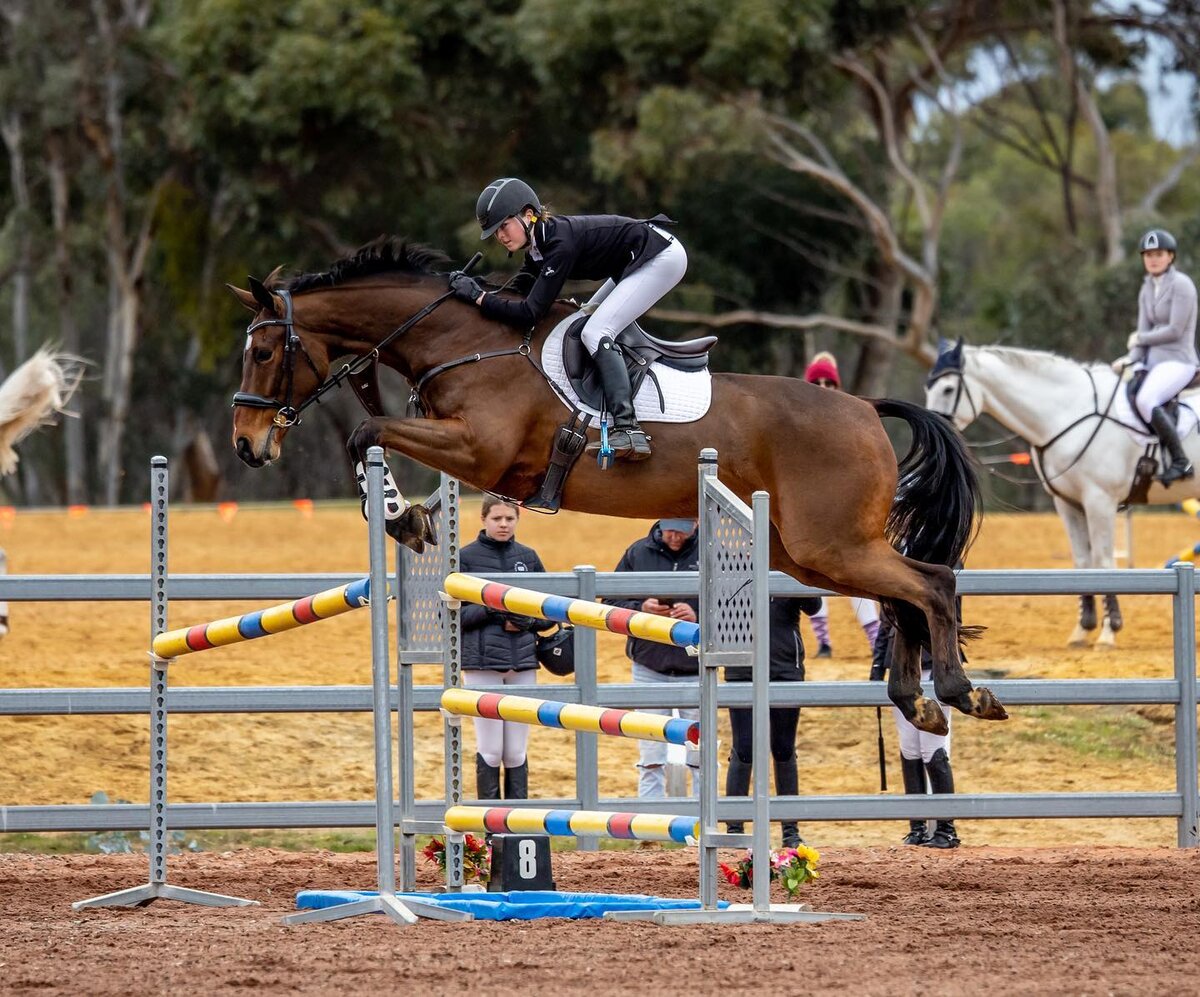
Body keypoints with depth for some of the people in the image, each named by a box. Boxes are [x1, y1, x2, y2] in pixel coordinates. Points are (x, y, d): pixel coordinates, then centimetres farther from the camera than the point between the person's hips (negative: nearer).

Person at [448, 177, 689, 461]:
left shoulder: (560, 243, -27)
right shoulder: (539, 240, 0)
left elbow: (529, 314, -30)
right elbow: (521, 289, 10)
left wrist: (478, 296, -25)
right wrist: (474, 285, -3)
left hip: (663, 257, -11)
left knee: (596, 332, -19)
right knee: (589, 319, 24)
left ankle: (628, 432, -28)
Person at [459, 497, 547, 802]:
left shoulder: (528, 557, 10)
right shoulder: (467, 557, 0)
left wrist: (528, 621, -7)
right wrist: (490, 610, -17)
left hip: (523, 664, 3)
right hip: (482, 663, -3)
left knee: (516, 754, 6)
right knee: (490, 751, -2)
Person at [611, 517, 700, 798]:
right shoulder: (637, 554, 2)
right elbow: (612, 605, 5)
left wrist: (698, 617, -21)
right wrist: (641, 609, -13)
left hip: (696, 671, -1)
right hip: (649, 668, 1)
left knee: (701, 759, 4)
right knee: (651, 762, 4)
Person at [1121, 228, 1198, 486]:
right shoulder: (1147, 290, 14)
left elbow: (1175, 331, -16)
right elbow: (1143, 331, 11)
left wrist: (1140, 339, -5)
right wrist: (1137, 365, -5)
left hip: (1178, 361, -9)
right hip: (1154, 362, 9)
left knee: (1146, 400, -33)